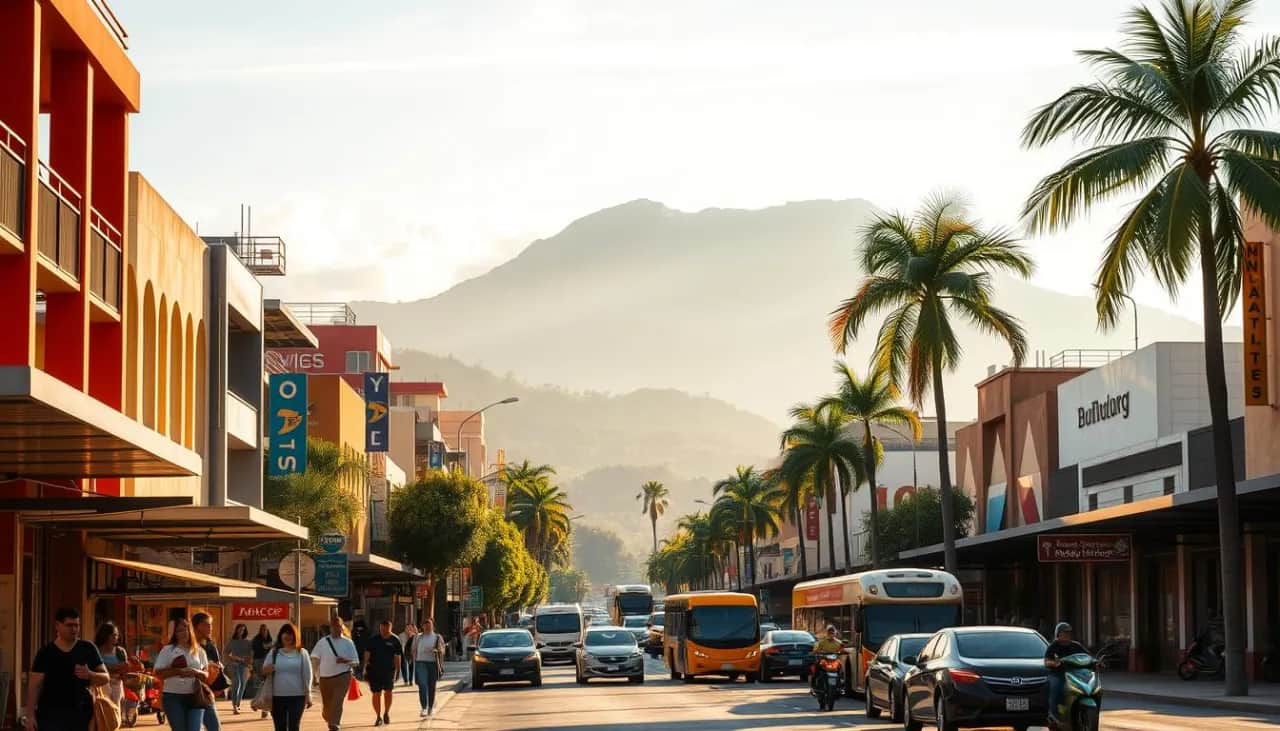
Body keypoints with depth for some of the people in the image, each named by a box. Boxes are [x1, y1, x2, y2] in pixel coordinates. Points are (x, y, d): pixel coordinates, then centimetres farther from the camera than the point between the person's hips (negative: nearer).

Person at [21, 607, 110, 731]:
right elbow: (34, 686, -1)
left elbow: (106, 678, 7)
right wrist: (30, 714, -10)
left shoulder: (88, 649, 6)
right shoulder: (46, 653, 1)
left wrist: (90, 675, -15)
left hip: (81, 713, 2)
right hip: (51, 714, -2)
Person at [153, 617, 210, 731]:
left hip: (195, 697, 2)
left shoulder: (199, 651, 10)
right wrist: (178, 671, -17)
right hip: (173, 697, -2)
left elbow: (206, 675, 9)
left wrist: (196, 672, -13)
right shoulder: (167, 650, 1)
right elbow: (158, 673, -5)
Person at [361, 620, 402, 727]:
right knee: (376, 693, 1)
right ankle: (378, 717, 11)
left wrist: (397, 670, 4)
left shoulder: (395, 640, 1)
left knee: (388, 692, -4)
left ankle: (386, 713, 18)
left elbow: (397, 656, 5)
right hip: (374, 670, 0)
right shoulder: (373, 640, 2)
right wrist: (365, 667, -6)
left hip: (389, 670, 0)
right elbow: (367, 653, 2)